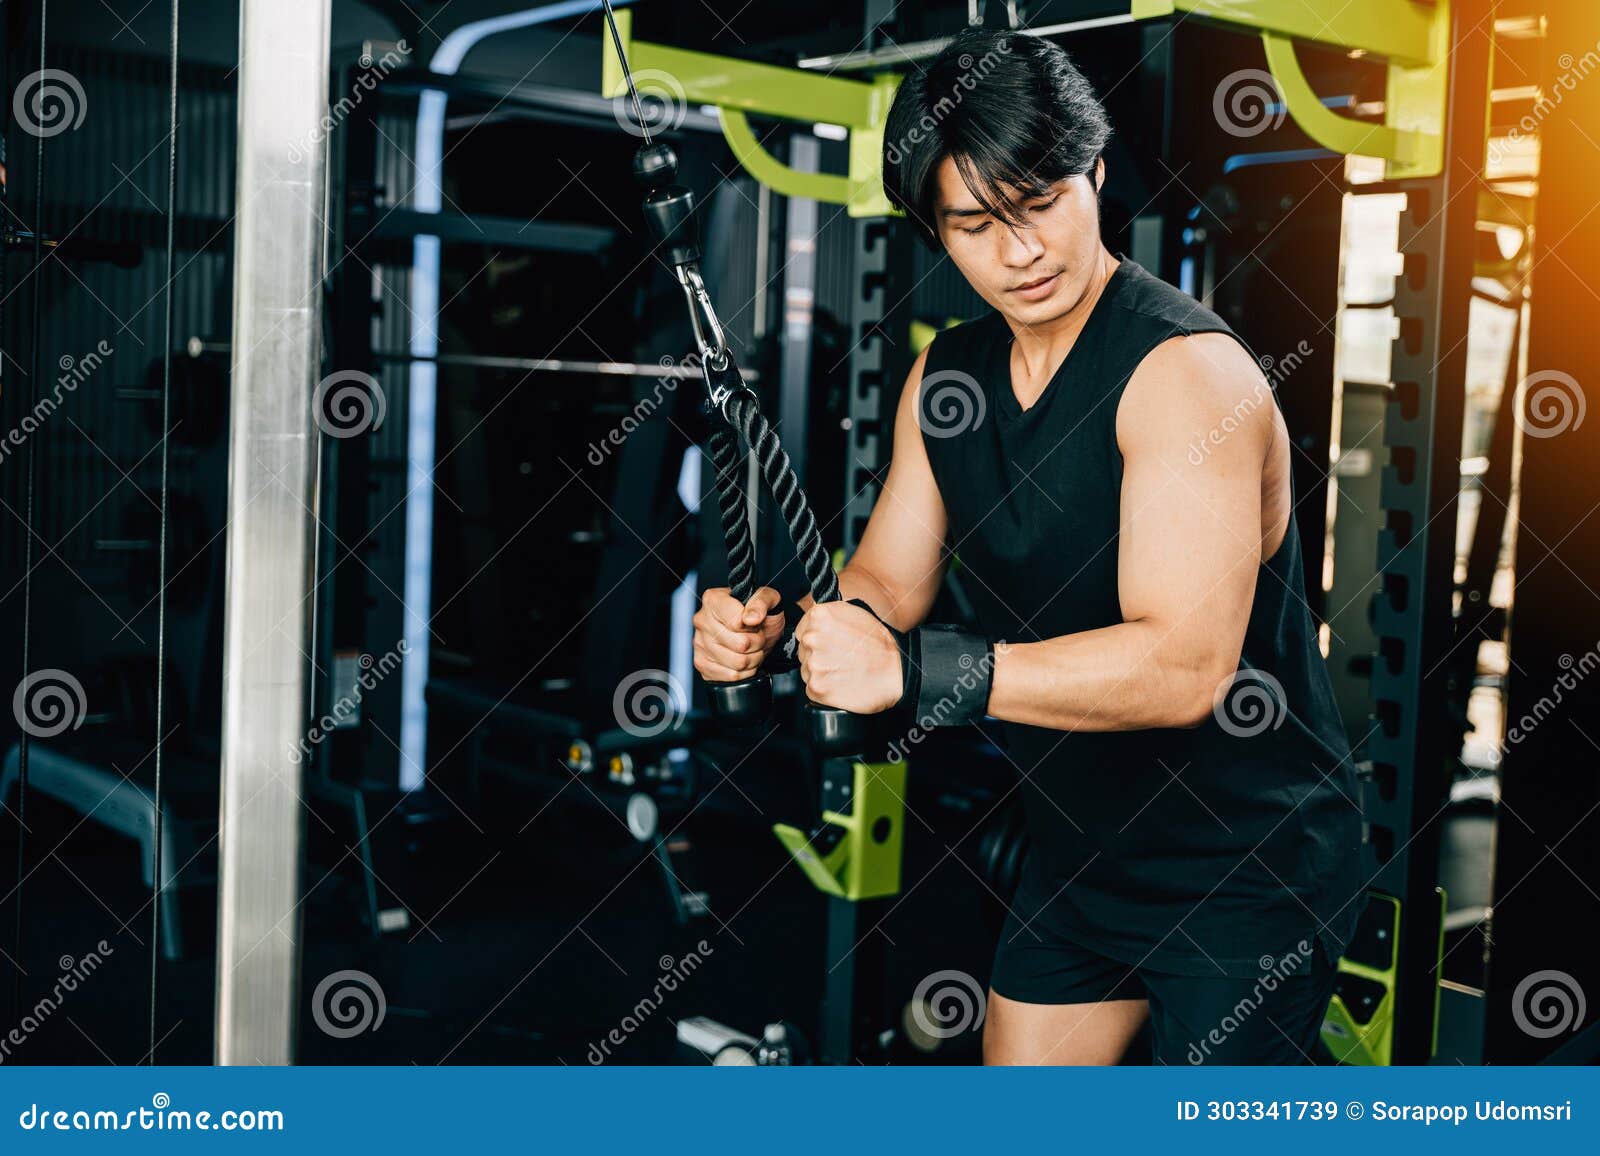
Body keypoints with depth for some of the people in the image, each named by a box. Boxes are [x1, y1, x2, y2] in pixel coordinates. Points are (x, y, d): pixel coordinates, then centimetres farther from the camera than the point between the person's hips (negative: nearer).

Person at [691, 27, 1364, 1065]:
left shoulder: (1187, 368, -24)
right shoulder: (946, 376, 1)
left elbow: (1183, 665, -33)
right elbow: (885, 586, 6)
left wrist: (916, 668, -37)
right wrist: (770, 625, -16)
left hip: (1249, 870, -7)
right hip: (1080, 851, 7)